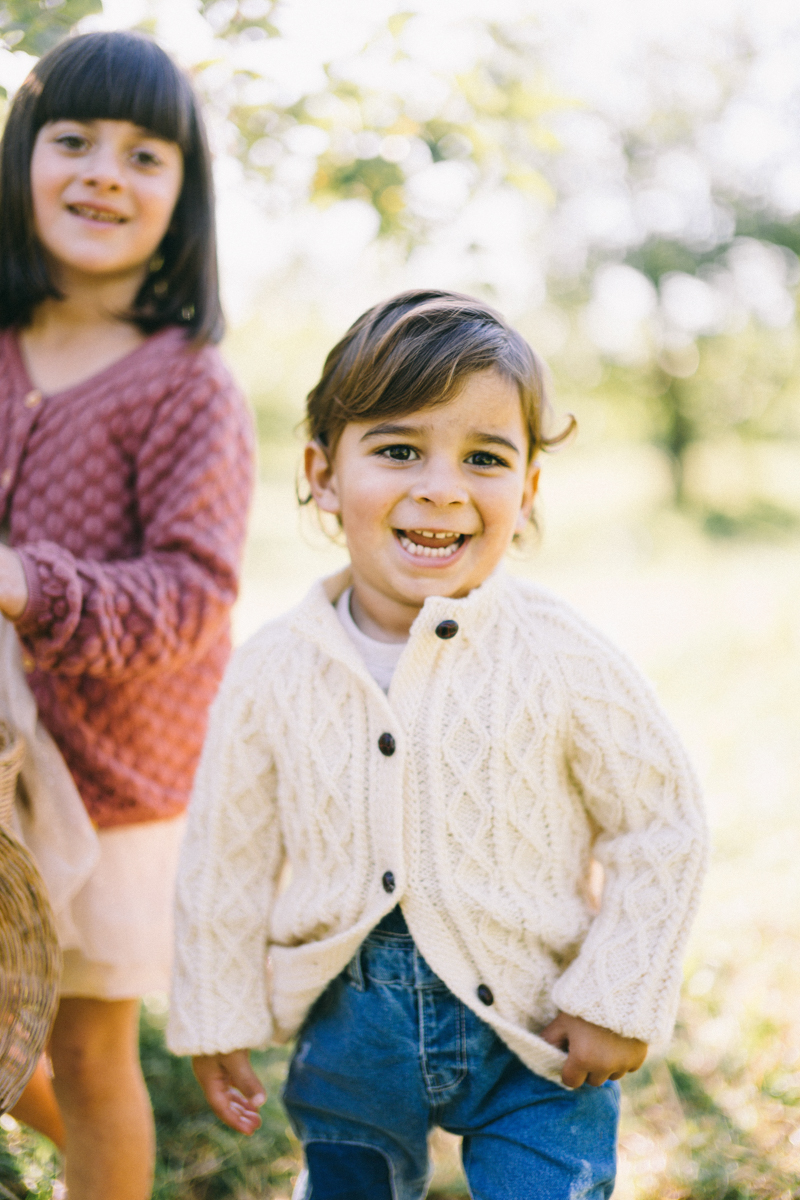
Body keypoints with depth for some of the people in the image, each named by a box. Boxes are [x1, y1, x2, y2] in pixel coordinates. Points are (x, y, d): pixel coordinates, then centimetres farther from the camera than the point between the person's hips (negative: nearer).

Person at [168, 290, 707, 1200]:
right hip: (349, 1025, 3)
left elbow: (660, 827, -7)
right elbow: (226, 862, 1)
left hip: (533, 1030, -2)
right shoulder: (272, 674, -10)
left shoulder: (560, 663, -17)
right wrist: (216, 1022, 7)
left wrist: (620, 1001, -7)